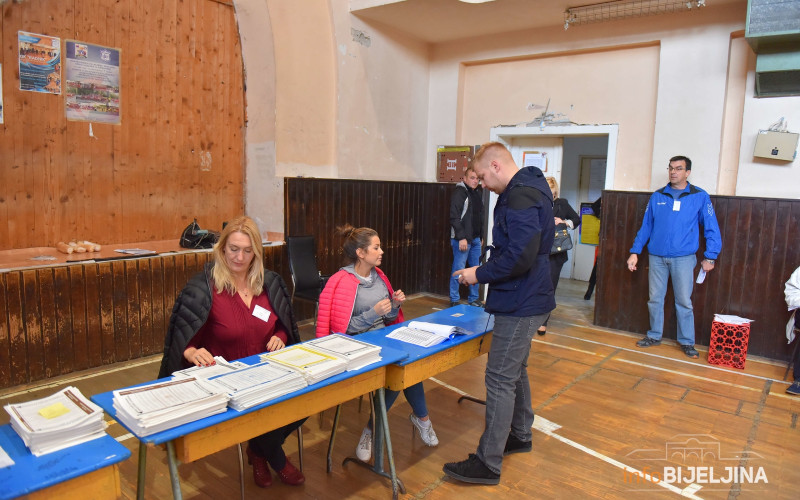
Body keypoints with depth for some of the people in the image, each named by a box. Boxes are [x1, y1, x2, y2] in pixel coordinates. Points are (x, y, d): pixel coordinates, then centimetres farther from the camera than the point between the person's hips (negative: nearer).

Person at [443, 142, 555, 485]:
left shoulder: (521, 197, -21)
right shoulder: (526, 190, 12)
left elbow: (520, 257, -28)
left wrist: (479, 274, -15)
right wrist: (485, 270, 10)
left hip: (520, 304, -11)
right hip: (526, 299, 11)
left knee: (500, 379, -4)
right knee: (515, 370, 22)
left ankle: (488, 463, 6)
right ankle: (520, 436, 39)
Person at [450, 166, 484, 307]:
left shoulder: (478, 193, 14)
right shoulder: (459, 193, -11)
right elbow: (454, 218, -17)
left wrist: (481, 236, 16)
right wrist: (461, 238, -21)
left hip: (475, 239, 8)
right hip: (462, 239, -8)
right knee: (458, 270, -3)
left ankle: (473, 299, 24)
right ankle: (454, 301, 8)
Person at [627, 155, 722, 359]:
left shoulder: (700, 197, -1)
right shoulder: (657, 197, 6)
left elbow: (712, 229, 0)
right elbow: (645, 226, 9)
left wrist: (710, 257, -4)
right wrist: (635, 252, 5)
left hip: (683, 258, -2)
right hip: (657, 257, 3)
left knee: (684, 302, 4)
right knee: (655, 299, 10)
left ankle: (687, 342, 18)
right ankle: (654, 336, 24)